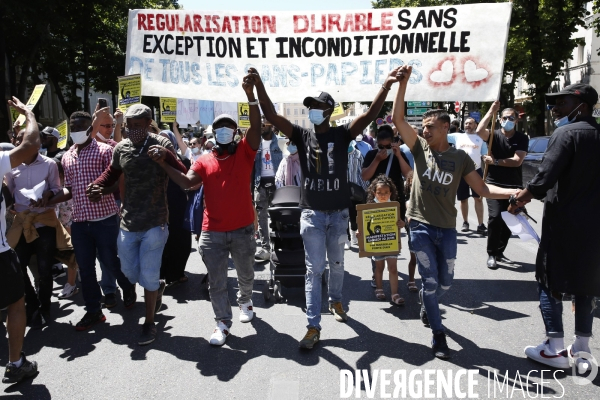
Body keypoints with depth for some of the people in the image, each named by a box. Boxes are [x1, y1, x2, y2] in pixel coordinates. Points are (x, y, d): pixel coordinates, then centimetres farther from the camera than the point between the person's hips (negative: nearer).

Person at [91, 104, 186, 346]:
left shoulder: (161, 145, -10)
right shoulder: (121, 148, 3)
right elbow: (111, 172, 20)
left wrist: (167, 155, -35)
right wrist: (96, 186, 0)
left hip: (155, 223, -5)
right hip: (128, 223, 5)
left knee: (148, 276, 1)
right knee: (130, 273, 15)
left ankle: (149, 323, 20)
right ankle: (158, 286, 47)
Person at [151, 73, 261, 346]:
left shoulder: (244, 152, -1)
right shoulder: (204, 161, 4)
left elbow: (256, 126, -16)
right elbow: (186, 182, -9)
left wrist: (250, 95, -30)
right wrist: (164, 165, -23)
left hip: (243, 228, 0)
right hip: (213, 231, 1)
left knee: (245, 273, 19)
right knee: (216, 281, 5)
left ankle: (245, 301, 48)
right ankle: (223, 323, 19)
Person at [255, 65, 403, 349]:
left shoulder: (342, 134, -1)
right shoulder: (302, 136, 0)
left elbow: (370, 115, -15)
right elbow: (271, 116, -9)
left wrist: (386, 86, -28)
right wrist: (259, 85, -21)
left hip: (339, 213, 1)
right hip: (312, 213, -1)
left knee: (336, 264, 18)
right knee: (314, 269, 0)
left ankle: (335, 301, 44)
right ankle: (313, 326, 4)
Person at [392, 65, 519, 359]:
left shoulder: (460, 157, 2)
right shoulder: (420, 148, -1)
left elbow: (482, 188, 0)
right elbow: (397, 119, -10)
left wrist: (513, 192, -16)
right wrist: (403, 83, -18)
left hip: (446, 229, 2)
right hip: (420, 226, -2)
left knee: (445, 283, 13)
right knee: (430, 280, -2)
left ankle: (426, 305, 44)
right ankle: (438, 335, 11)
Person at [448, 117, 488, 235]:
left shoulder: (480, 138, 9)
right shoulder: (457, 136, 9)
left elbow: (485, 155, 7)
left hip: (476, 171, -1)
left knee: (478, 198, -1)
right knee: (463, 199, 9)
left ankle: (481, 225, 1)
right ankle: (465, 222, 24)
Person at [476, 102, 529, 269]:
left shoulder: (522, 138, 1)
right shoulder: (494, 134, -1)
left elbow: (517, 161, -11)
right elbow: (479, 131, -24)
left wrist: (495, 161, -14)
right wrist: (491, 111, -21)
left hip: (514, 186, 3)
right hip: (494, 184, -2)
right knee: (495, 217, -15)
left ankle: (499, 252, 25)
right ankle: (491, 254, -2)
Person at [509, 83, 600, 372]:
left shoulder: (566, 133, -14)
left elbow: (544, 178, -24)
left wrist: (520, 199, -9)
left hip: (563, 222, -7)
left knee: (550, 282, 5)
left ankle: (555, 349, 10)